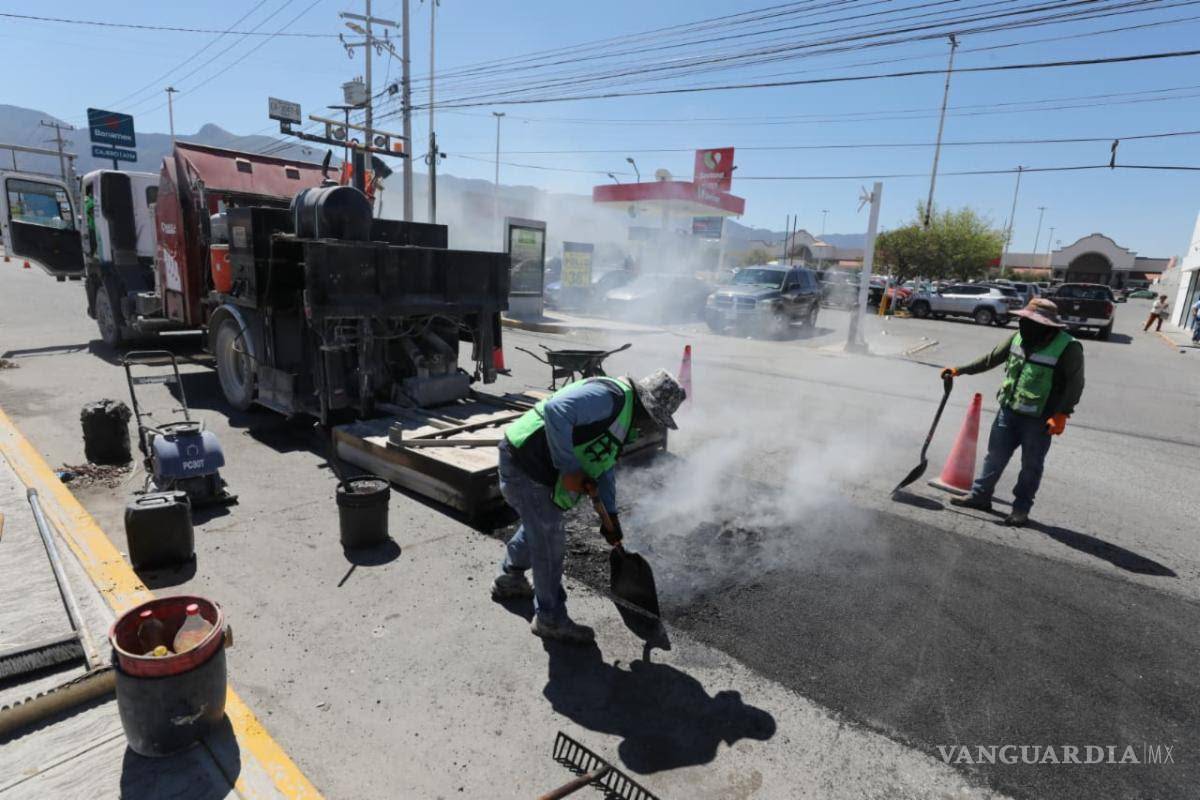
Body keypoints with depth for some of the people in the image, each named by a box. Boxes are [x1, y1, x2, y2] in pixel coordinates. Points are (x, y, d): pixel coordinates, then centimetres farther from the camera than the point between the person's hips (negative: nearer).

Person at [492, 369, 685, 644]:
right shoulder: (610, 396, -22)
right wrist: (570, 469, -30)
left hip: (539, 467, 11)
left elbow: (603, 466, 21)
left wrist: (610, 514, 18)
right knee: (549, 540, -1)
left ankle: (508, 580, 51)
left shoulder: (625, 419, 12)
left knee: (538, 525, 28)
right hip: (524, 461, -11)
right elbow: (555, 412, -35)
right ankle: (551, 619, 17)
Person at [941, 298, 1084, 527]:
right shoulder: (1019, 338, 2)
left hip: (1039, 419, -5)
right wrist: (960, 370, 11)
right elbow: (991, 358, 12)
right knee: (995, 455, 12)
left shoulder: (1068, 348, -14)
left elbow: (1074, 384, -14)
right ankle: (980, 495, 23)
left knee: (1031, 465, 8)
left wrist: (1061, 415, -19)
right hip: (1008, 411, 5)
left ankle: (1021, 508, 21)